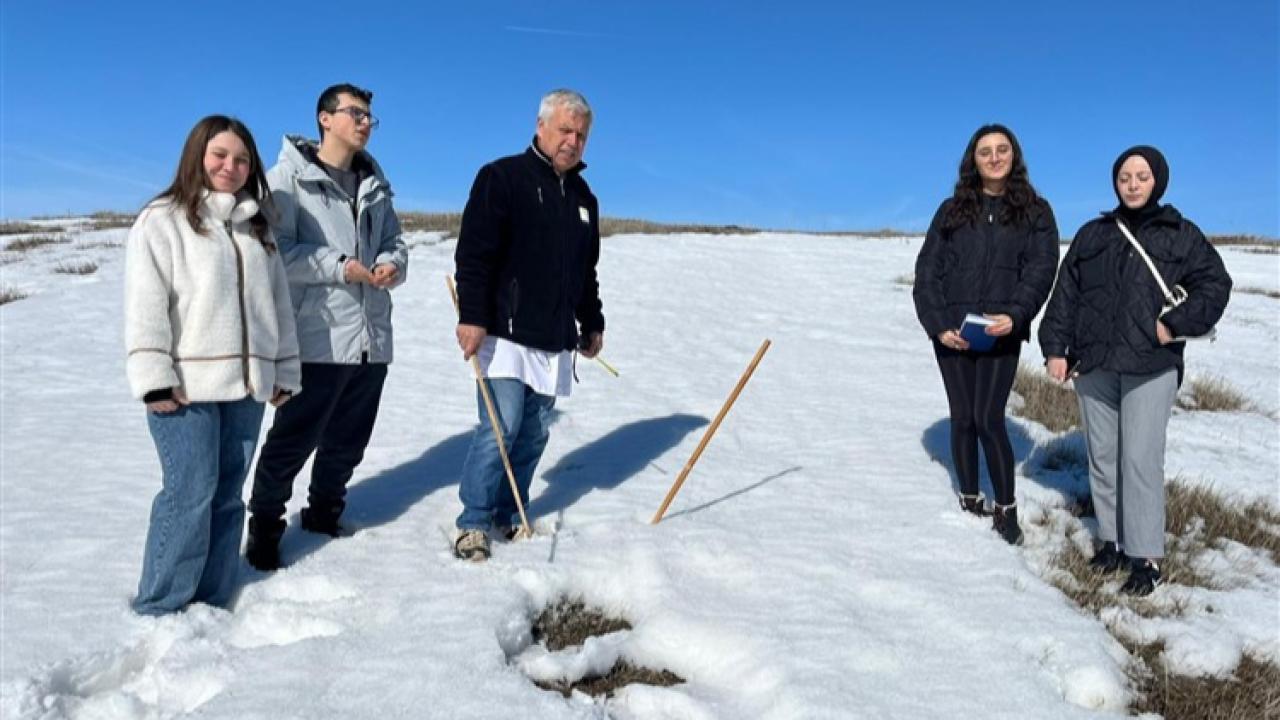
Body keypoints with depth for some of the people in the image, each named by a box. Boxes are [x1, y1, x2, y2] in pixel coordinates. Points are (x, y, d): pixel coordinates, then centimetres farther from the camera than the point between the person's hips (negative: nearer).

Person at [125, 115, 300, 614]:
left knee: (228, 494, 7)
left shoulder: (257, 227, 17)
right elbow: (145, 305, -8)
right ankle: (159, 609, 4)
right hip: (186, 385, -5)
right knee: (191, 491, -9)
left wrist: (284, 373, 13)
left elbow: (278, 304, 17)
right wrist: (155, 380, -16)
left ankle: (211, 603, 15)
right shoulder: (162, 220, -1)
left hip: (246, 385, 6)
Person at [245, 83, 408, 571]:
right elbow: (277, 251, -13)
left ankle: (323, 515, 36)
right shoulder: (288, 177, -4)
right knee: (293, 440, 0)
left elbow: (394, 241, 19)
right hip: (318, 338, -6)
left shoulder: (375, 183, 16)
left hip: (372, 338, 6)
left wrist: (393, 265, -4)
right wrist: (342, 267, -18)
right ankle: (264, 528, 18)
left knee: (348, 442, 17)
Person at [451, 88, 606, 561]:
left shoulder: (583, 198, 18)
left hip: (556, 341, 6)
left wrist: (593, 324, 27)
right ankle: (473, 523, 5)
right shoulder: (503, 177, -3)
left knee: (535, 433, 8)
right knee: (501, 428, -9)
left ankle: (507, 515, 21)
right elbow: (473, 254, -11)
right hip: (506, 332, -6)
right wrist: (473, 316, -18)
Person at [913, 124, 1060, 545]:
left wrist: (1015, 314, -19)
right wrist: (937, 323, -9)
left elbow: (1041, 269, -2)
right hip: (951, 332, 2)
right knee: (962, 420, 8)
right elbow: (927, 271, 4)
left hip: (1001, 333, -2)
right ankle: (970, 503, 21)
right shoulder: (952, 210, 9)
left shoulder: (1035, 212, 7)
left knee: (988, 420, -9)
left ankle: (1006, 511, 5)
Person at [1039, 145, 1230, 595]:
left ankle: (1146, 556, 1)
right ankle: (1112, 538, 22)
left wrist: (1175, 325, -9)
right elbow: (1065, 294, 8)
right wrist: (1055, 348, 1)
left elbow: (1214, 285, 5)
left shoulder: (1180, 235, 5)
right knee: (1102, 456, 9)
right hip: (1094, 364, 3)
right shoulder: (1093, 234, 12)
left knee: (1140, 460, -7)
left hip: (1150, 367, -3)